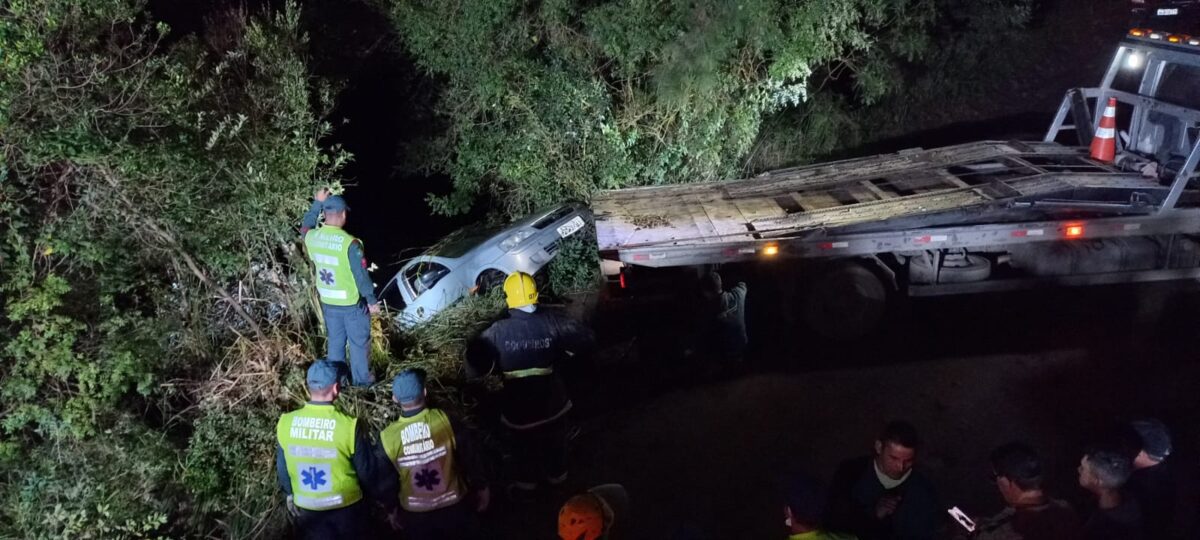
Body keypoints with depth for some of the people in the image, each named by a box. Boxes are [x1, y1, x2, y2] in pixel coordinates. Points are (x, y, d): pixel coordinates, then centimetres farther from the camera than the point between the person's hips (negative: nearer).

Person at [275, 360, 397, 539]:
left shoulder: (286, 423, -14)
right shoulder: (349, 426, -25)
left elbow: (282, 467, 2)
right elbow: (370, 470, -13)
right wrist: (387, 500, 5)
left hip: (306, 510, 3)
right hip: (345, 508, -2)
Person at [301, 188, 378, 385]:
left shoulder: (312, 237, -9)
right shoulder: (350, 243, -26)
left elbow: (305, 228, 18)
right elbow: (361, 275, -19)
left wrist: (317, 203, 17)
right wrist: (372, 300, -7)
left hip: (328, 302, 5)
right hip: (352, 303, -5)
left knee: (335, 342, 21)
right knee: (358, 343, 13)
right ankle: (362, 380, 26)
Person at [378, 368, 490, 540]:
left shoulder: (387, 438, -17)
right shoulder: (446, 421, -21)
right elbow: (471, 459, -10)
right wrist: (481, 488, 6)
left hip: (416, 513, 1)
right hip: (454, 505, -1)